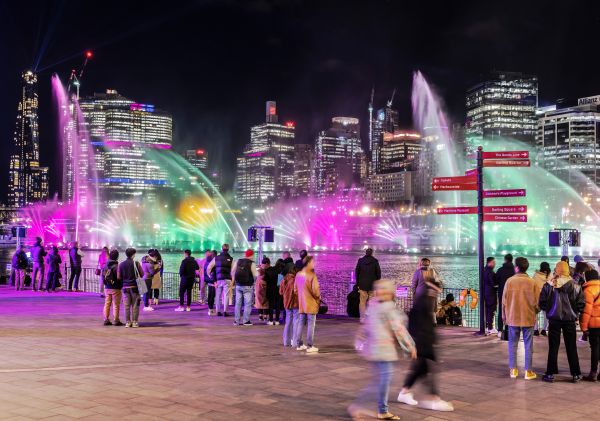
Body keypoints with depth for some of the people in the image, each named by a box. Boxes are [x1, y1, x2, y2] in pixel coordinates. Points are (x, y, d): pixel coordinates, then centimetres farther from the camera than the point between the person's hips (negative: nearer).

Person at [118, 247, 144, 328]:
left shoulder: (121, 264, 3)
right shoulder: (136, 263, -6)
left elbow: (118, 277, 2)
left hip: (125, 287, 3)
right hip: (134, 286, -3)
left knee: (127, 305, 8)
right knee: (135, 305, 3)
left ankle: (127, 322, 8)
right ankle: (134, 322, 2)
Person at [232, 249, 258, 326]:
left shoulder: (238, 262, 2)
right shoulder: (251, 264, -11)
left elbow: (232, 271, 9)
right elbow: (256, 275, -10)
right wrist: (257, 271, 10)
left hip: (238, 285, 5)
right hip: (248, 286, -4)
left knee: (238, 303, 10)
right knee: (248, 303, 2)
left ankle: (237, 320, 13)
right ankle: (246, 321, 0)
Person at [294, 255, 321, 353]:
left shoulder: (298, 274, 3)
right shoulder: (312, 275, -18)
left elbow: (295, 289, 9)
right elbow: (315, 290, -18)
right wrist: (318, 296, 1)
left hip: (301, 303, 6)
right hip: (311, 303, -6)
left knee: (301, 323, 13)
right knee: (311, 324, 0)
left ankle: (299, 344, 19)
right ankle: (310, 346, 2)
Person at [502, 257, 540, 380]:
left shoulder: (509, 281, -7)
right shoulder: (532, 282, -8)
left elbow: (504, 300, -2)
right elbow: (536, 302, -3)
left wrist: (504, 315, 11)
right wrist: (535, 312, 17)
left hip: (512, 318, 0)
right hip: (528, 318, 0)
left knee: (513, 344, 10)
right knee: (528, 345, 7)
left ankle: (513, 370, 13)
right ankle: (528, 371, 9)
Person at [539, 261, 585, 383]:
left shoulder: (549, 285, -7)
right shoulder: (574, 285, -6)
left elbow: (542, 303, -6)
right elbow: (581, 304, -5)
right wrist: (574, 312, 11)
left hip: (554, 319, 0)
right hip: (570, 319, 1)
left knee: (553, 347, 7)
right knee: (571, 347, 10)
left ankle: (550, 374, 8)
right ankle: (576, 374, 14)